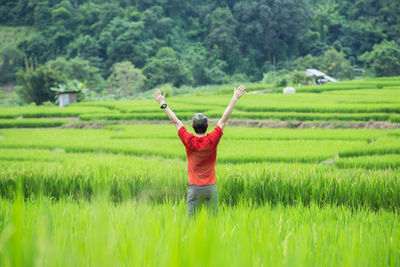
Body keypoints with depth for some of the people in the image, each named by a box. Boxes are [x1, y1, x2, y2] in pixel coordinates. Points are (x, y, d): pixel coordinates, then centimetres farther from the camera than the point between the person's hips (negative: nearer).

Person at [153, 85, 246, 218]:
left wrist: (162, 103, 10)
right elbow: (224, 119, 0)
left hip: (194, 188, -1)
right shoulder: (212, 140, -8)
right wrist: (235, 99, 8)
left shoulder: (189, 141, -8)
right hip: (211, 187, 1)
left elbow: (175, 121, 1)